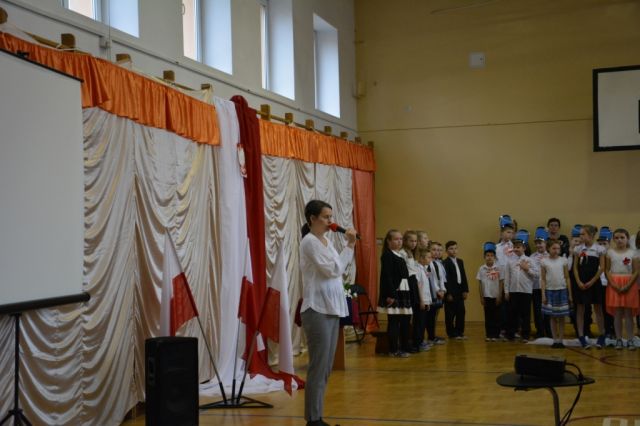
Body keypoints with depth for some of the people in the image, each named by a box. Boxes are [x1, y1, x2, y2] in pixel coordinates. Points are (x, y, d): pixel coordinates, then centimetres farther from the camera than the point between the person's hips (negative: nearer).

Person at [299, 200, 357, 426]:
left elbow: (338, 269, 16)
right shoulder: (309, 242, -11)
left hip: (332, 309, 9)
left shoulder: (327, 241, 14)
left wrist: (350, 246, 9)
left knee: (326, 368, 11)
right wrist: (349, 245, -8)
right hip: (317, 311, -9)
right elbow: (332, 270, -15)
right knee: (318, 367, -6)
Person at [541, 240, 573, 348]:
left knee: (561, 317, 2)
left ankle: (560, 340, 7)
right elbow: (543, 279, 2)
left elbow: (567, 278, 3)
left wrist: (570, 294, 1)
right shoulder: (544, 261, 0)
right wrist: (543, 294, -3)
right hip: (550, 290, 0)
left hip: (562, 290, 0)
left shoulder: (563, 260, 1)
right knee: (553, 317, 5)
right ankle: (555, 340, 11)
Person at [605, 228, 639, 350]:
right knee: (617, 313, 1)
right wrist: (613, 284, -13)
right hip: (614, 285, 1)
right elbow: (607, 270, 1)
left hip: (629, 285, -1)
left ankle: (630, 340, 3)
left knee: (628, 313, -1)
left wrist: (628, 285, -13)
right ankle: (618, 339, 7)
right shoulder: (610, 252, 4)